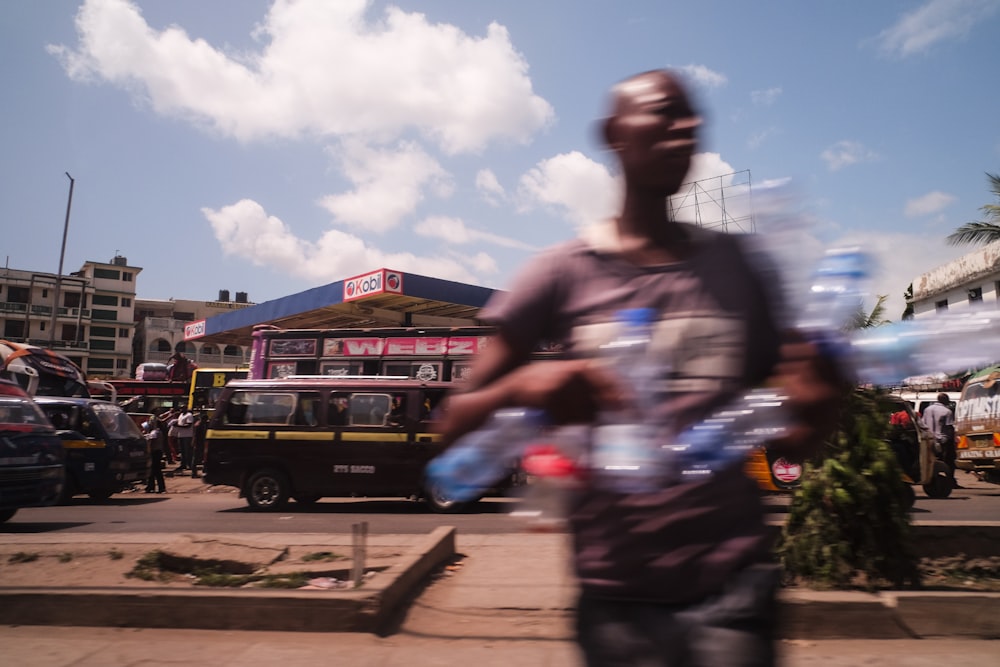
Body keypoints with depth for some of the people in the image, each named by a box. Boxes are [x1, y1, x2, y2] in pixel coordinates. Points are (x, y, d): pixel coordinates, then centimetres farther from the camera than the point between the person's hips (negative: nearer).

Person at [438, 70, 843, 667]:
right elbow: (455, 425, -2)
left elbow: (789, 443, 8)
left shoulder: (738, 266, 3)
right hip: (615, 598, -1)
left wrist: (818, 409, -15)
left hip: (731, 588, 2)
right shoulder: (565, 272, -2)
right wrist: (524, 385, -23)